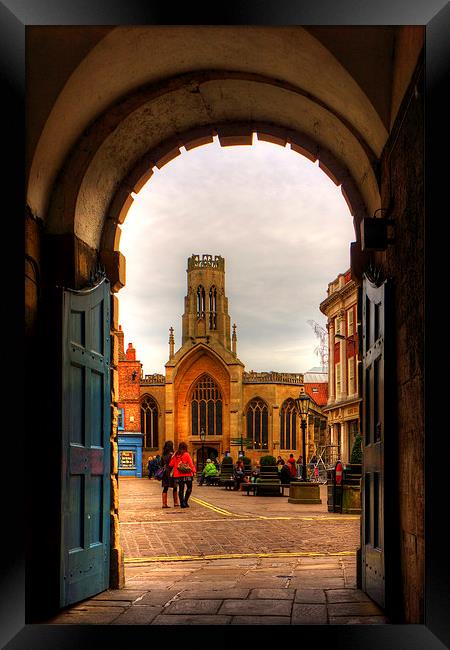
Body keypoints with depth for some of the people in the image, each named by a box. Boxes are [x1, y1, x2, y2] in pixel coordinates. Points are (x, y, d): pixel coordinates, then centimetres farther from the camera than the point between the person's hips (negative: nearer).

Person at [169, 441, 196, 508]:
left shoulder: (175, 455, 5)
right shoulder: (186, 454, -7)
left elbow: (171, 464, 8)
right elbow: (191, 464, -8)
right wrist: (193, 471, 1)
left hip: (178, 474, 4)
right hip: (186, 474, -4)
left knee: (181, 489, 9)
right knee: (189, 488, 6)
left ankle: (182, 503, 7)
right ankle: (185, 501, -5)